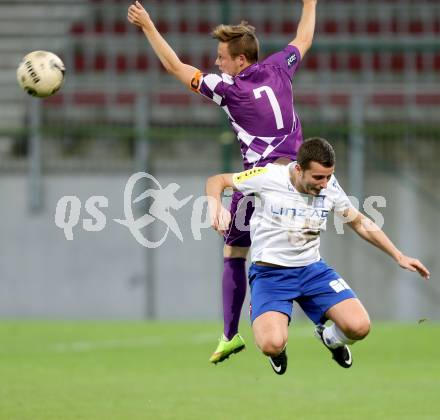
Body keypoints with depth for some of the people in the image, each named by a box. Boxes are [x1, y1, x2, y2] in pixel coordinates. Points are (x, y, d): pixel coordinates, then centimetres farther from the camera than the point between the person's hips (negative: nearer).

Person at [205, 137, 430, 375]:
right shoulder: (269, 177, -15)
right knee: (272, 345, -29)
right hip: (270, 273, -4)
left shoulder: (330, 186, -4)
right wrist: (215, 207, -27)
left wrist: (399, 257, 11)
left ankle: (329, 337, 22)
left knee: (359, 327, -18)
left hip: (313, 269, 4)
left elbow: (360, 223, 12)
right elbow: (217, 181, -4)